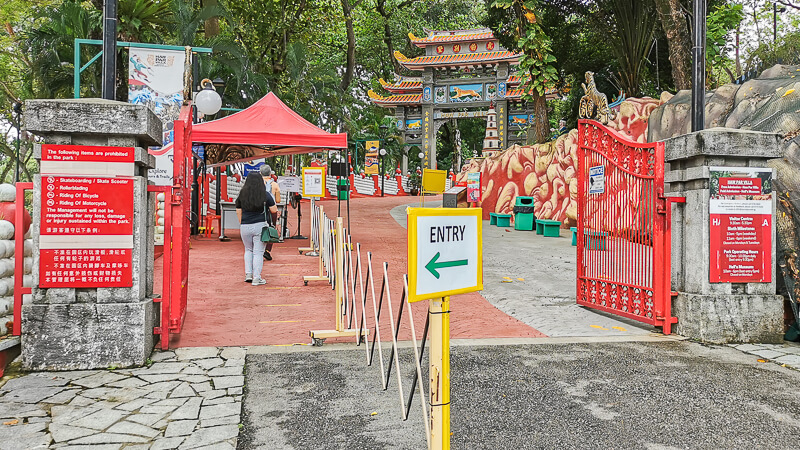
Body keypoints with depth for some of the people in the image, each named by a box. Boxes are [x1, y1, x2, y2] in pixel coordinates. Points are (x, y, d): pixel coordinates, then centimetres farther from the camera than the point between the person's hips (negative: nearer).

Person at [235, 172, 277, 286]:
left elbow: (238, 212, 8)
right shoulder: (265, 195, -5)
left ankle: (248, 275, 16)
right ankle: (256, 278, 3)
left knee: (248, 250, 22)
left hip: (245, 226, 3)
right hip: (260, 225, -3)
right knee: (258, 252, 3)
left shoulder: (242, 195, 3)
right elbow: (274, 210, -3)